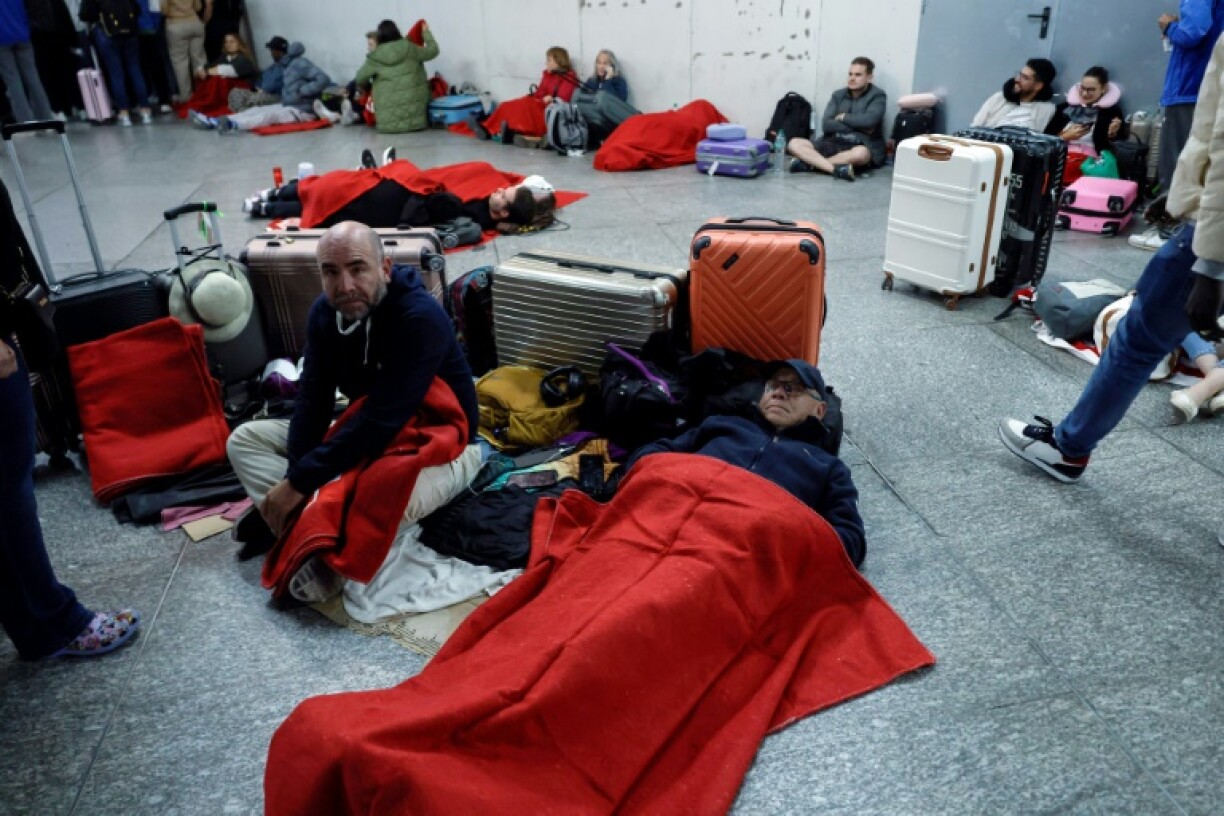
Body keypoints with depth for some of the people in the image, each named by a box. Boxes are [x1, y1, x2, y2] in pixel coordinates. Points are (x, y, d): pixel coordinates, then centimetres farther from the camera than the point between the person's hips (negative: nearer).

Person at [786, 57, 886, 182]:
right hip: (835, 144, 5)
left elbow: (868, 121, -19)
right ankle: (836, 169, -35)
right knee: (794, 143, -15)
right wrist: (858, 126, -8)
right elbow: (826, 125, -2)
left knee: (860, 153, -42)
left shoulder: (877, 96, 1)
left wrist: (843, 117, -3)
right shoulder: (838, 95, 12)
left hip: (865, 147, -4)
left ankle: (809, 163, -29)